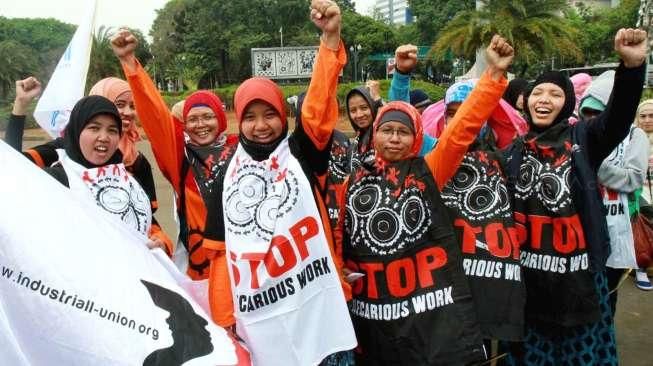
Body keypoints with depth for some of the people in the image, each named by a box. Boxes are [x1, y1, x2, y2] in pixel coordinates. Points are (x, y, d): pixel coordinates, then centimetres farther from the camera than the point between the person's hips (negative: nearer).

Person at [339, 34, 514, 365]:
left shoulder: (428, 171, 2)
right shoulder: (356, 181, 8)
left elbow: (464, 127, -8)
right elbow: (341, 235, 17)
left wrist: (495, 73, -15)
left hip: (432, 310, -2)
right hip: (373, 313, 3)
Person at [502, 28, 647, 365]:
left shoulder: (583, 138, -2)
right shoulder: (514, 149, 6)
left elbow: (619, 116, -22)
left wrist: (632, 65, -38)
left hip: (576, 271, -2)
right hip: (526, 273, 2)